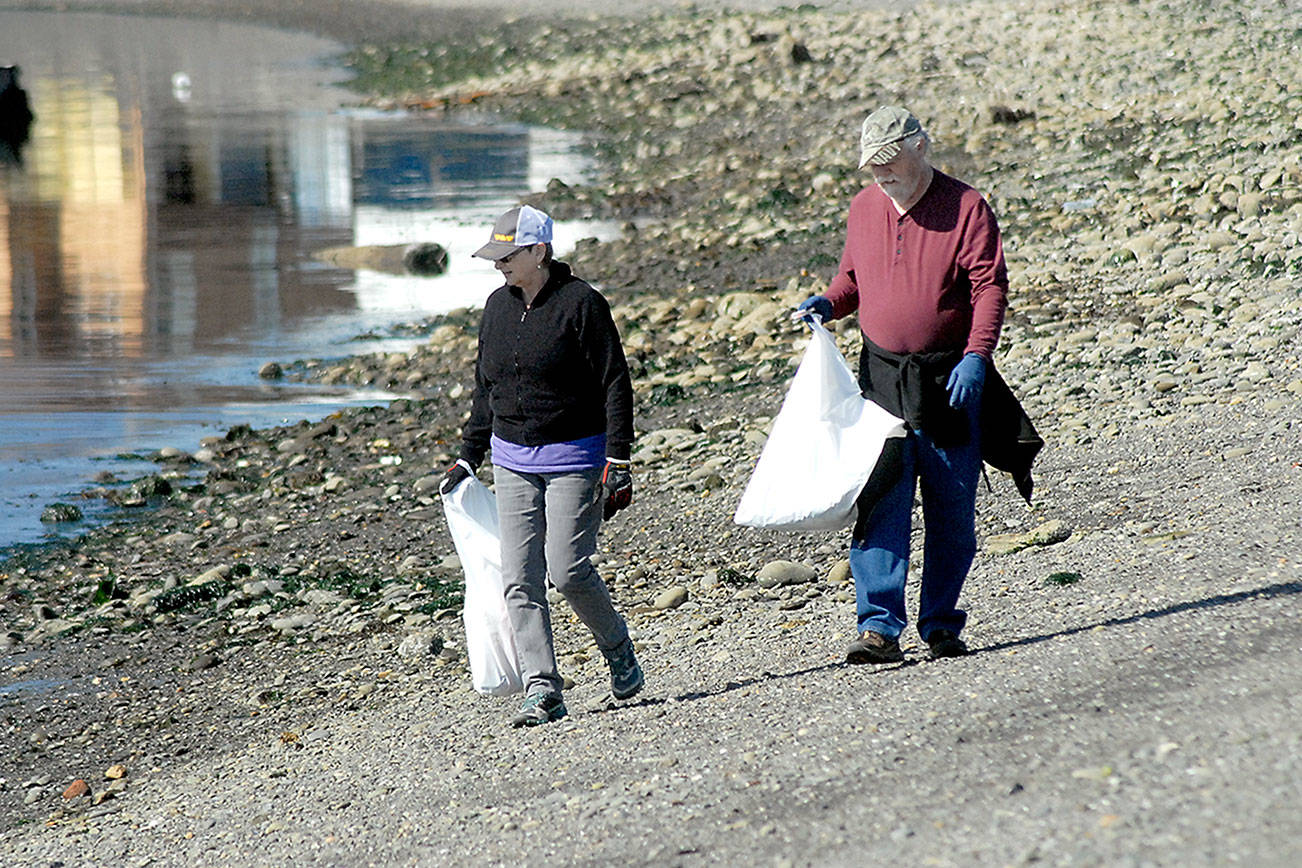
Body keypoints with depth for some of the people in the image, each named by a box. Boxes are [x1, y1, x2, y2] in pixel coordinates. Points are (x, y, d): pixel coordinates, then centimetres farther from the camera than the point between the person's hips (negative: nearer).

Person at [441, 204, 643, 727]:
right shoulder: (498, 306, 10)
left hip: (573, 458, -6)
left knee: (568, 569, -12)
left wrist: (618, 463, -16)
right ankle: (541, 690, -3)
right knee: (519, 580, -4)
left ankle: (619, 651, 15)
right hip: (513, 461, 6)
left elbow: (615, 385, -10)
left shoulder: (580, 304, -10)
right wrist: (467, 458, 16)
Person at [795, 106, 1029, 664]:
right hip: (880, 373, 3)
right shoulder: (863, 208, 9)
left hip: (949, 379, -3)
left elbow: (990, 286, -9)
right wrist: (830, 302, 0)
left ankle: (941, 624, 15)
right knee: (878, 502, -8)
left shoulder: (965, 207, -6)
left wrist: (976, 355, -21)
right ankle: (880, 627, -12)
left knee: (951, 508, 4)